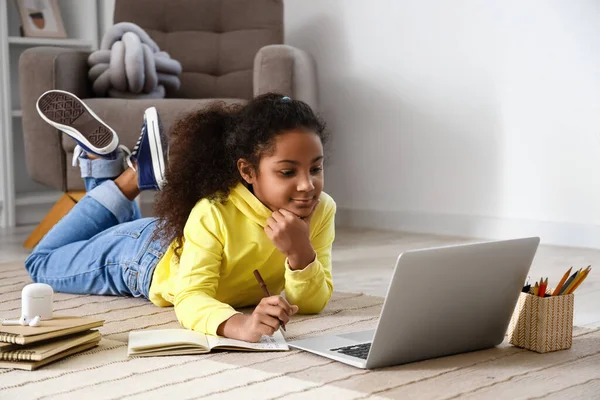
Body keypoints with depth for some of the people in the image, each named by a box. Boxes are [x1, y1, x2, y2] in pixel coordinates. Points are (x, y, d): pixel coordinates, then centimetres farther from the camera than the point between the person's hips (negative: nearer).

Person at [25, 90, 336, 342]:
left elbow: (313, 302, -32)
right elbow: (190, 300, -50)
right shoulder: (214, 213, -45)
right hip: (151, 258, -4)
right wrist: (240, 324, -71)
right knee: (41, 263, 24)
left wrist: (301, 251, -53)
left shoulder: (321, 210, -32)